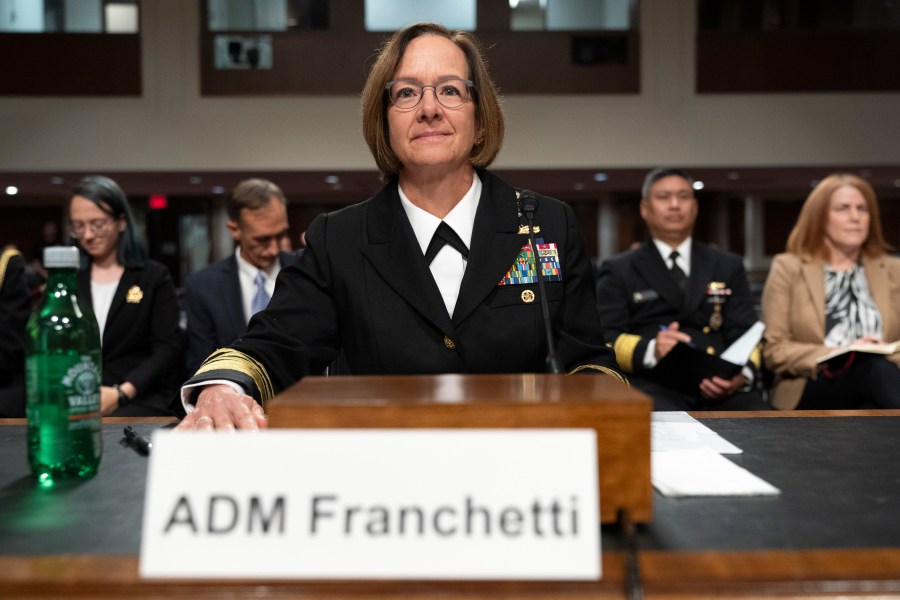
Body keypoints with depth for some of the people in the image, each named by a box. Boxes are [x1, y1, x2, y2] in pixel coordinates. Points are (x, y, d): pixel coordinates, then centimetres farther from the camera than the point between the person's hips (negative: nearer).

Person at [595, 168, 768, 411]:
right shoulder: (618, 271, 14)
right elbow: (605, 339, 2)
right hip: (653, 386, -3)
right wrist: (650, 350, -19)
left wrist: (742, 374, -11)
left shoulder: (728, 266, 23)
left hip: (720, 387, 3)